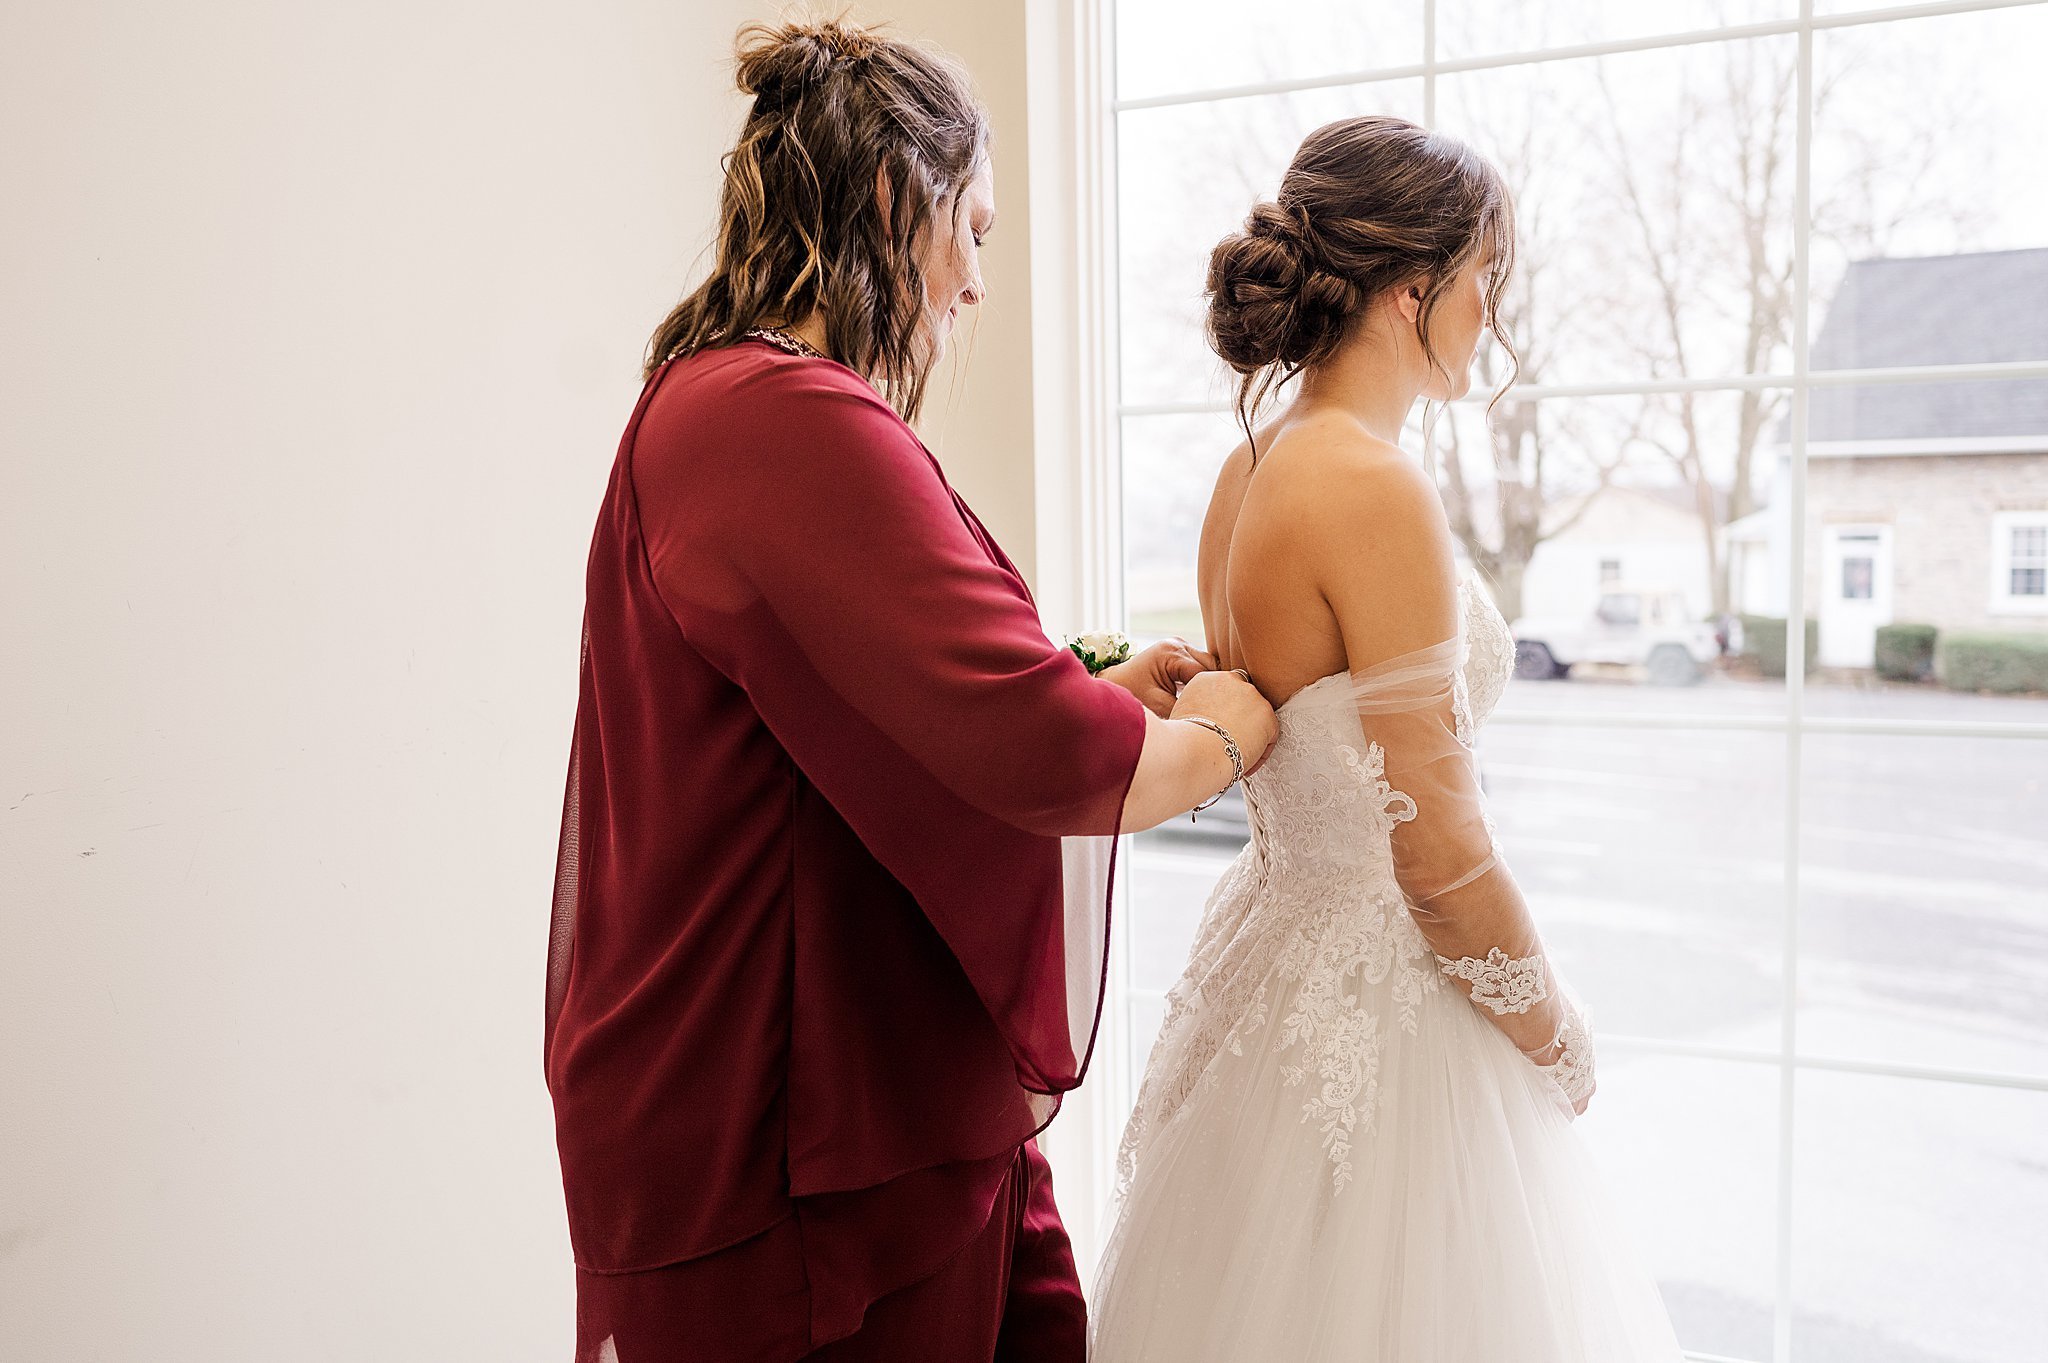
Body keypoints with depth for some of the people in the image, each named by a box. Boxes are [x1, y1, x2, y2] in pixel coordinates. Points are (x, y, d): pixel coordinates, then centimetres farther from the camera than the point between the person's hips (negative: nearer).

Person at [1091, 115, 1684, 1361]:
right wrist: (1558, 1034, -6)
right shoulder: (1374, 487, -22)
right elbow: (1438, 850, -20)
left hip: (1283, 949, 9)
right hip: (1386, 997, -9)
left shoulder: (1252, 467, 5)